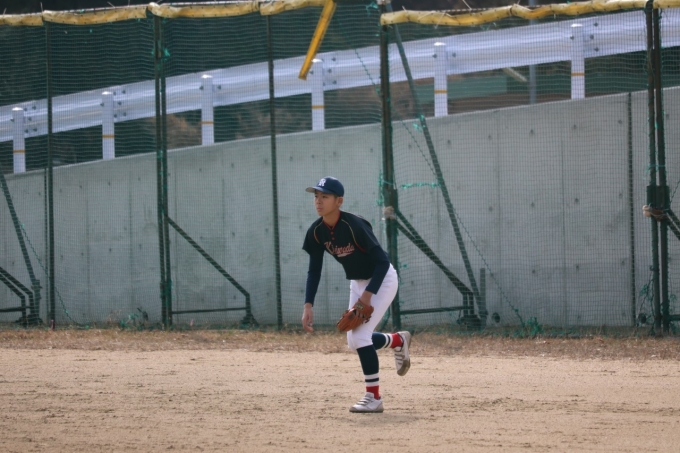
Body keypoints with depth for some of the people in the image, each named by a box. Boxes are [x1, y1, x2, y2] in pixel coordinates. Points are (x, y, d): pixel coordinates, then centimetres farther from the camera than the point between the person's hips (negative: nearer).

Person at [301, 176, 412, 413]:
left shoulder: (353, 225, -30)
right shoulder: (316, 231, -10)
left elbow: (382, 262, -27)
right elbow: (314, 270, -2)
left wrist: (367, 295, -32)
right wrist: (308, 305, -12)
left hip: (381, 280, -8)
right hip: (357, 282, 8)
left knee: (360, 335, -18)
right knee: (354, 340, 11)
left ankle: (374, 398, -9)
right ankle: (398, 340, 39)